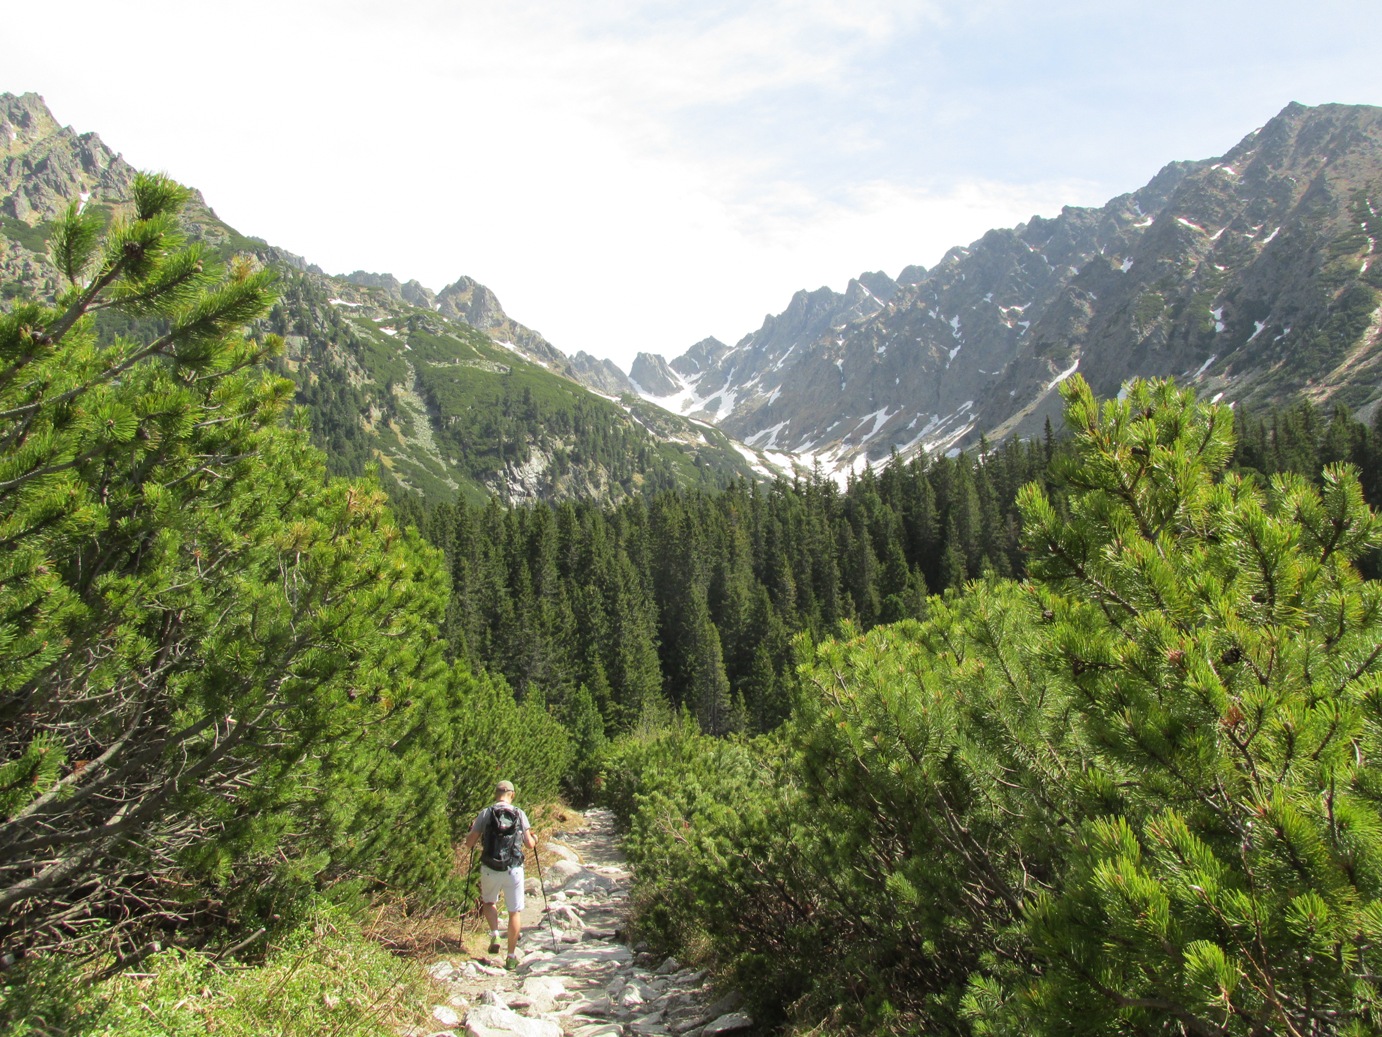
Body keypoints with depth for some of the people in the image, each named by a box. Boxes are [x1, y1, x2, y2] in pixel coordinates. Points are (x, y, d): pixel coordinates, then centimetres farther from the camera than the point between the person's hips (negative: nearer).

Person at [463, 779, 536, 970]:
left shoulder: (485, 813, -2)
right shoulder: (520, 814, 0)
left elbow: (469, 843, -1)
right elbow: (529, 843, 0)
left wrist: (472, 830, 20)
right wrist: (534, 840, 23)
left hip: (489, 870, 0)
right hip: (514, 870, 0)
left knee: (488, 902, 27)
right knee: (515, 912, 13)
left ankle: (494, 934, 6)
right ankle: (511, 956, 15)